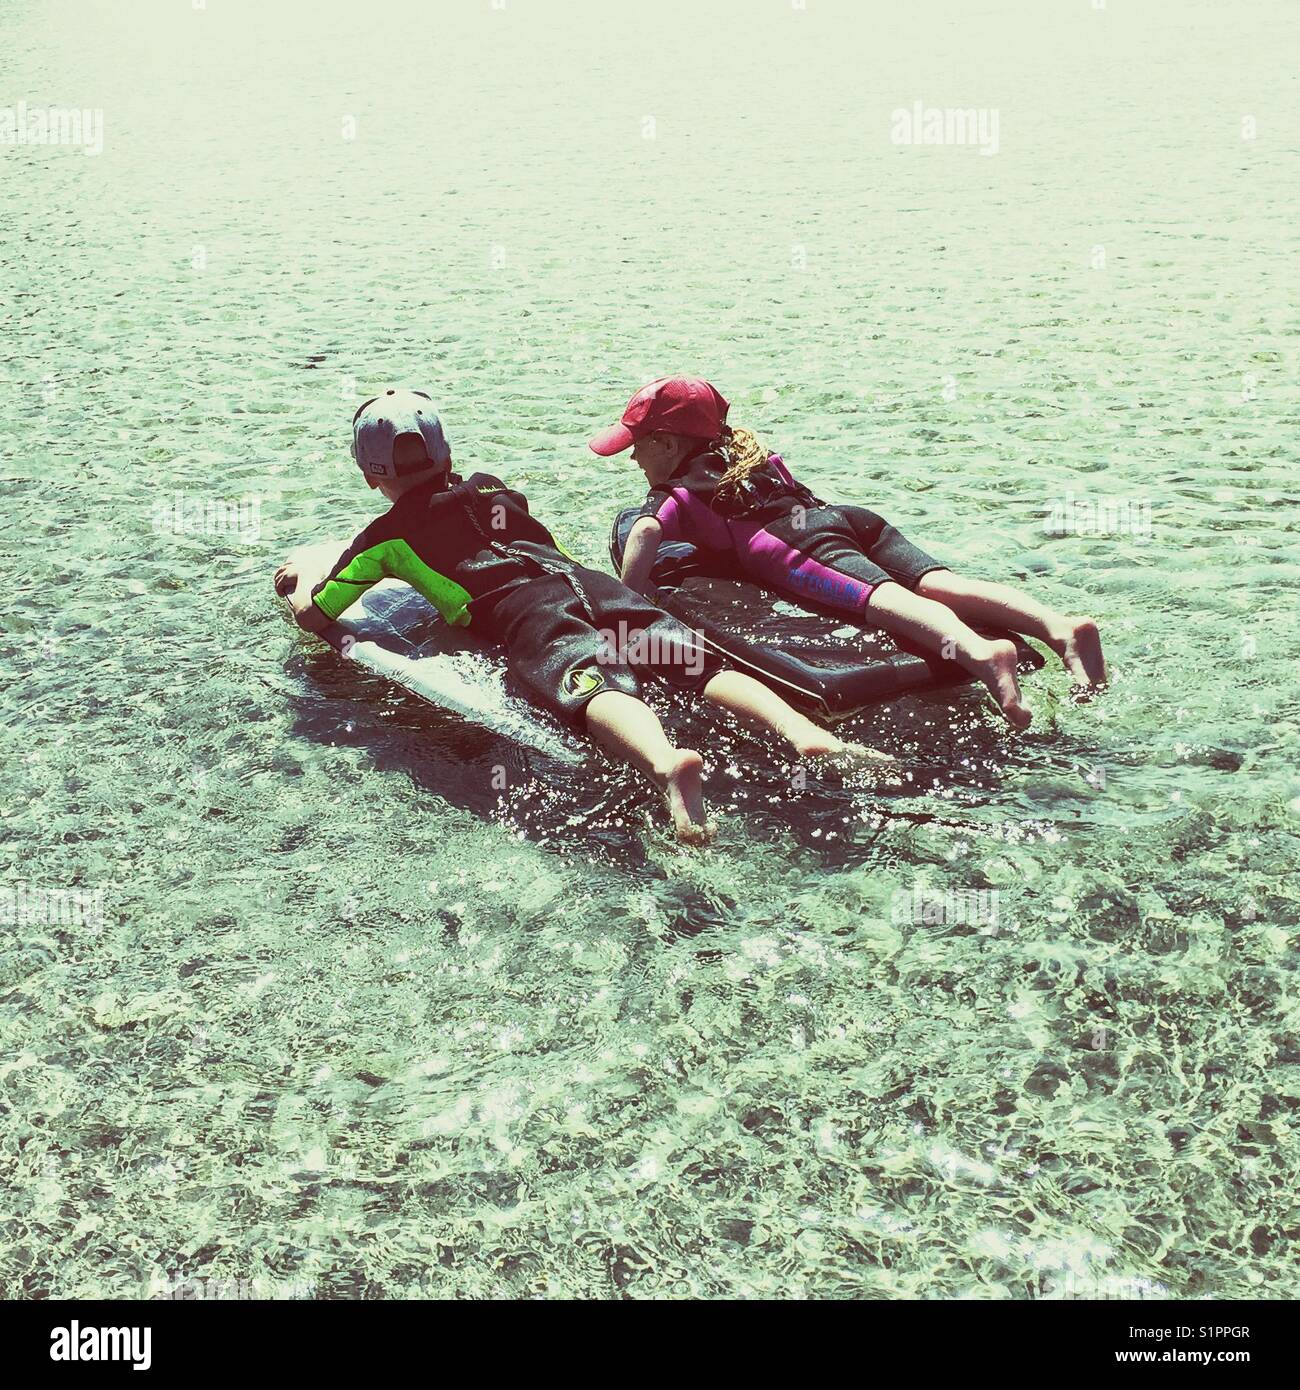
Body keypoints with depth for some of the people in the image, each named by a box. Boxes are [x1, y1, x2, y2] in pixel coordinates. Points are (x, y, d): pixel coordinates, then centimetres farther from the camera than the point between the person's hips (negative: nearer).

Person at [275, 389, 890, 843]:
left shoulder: (387, 535, 23)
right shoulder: (498, 491, 37)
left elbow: (313, 618, 29)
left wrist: (295, 584, 52)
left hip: (525, 614, -5)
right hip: (591, 581, 5)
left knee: (594, 687, -32)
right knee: (700, 664, -11)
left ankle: (665, 761, -64)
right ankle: (805, 732, -37)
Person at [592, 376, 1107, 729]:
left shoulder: (673, 496, 18)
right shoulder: (756, 457, 40)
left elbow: (646, 532, -3)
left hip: (798, 545, -6)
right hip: (850, 515, 6)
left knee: (883, 597, -31)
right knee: (940, 583, -14)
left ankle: (978, 652, -59)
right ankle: (1060, 625, -37)